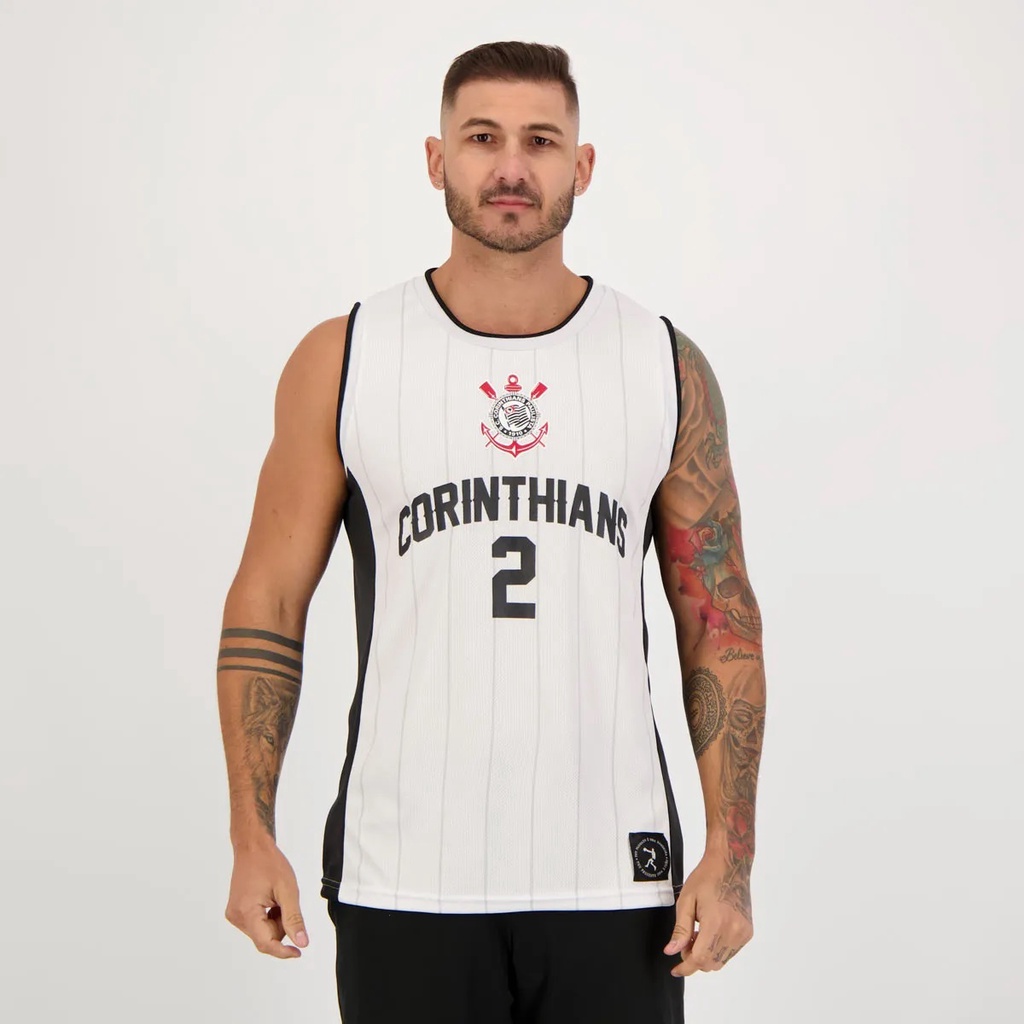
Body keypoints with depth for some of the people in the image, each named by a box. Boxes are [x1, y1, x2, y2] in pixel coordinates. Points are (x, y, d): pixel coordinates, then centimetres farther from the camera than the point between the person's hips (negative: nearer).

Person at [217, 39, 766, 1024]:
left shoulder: (667, 368, 3)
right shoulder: (342, 361, 0)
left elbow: (719, 623, 5)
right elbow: (266, 606, 3)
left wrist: (732, 852, -2)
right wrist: (252, 839, -3)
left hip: (611, 880, 1)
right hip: (404, 881, -1)